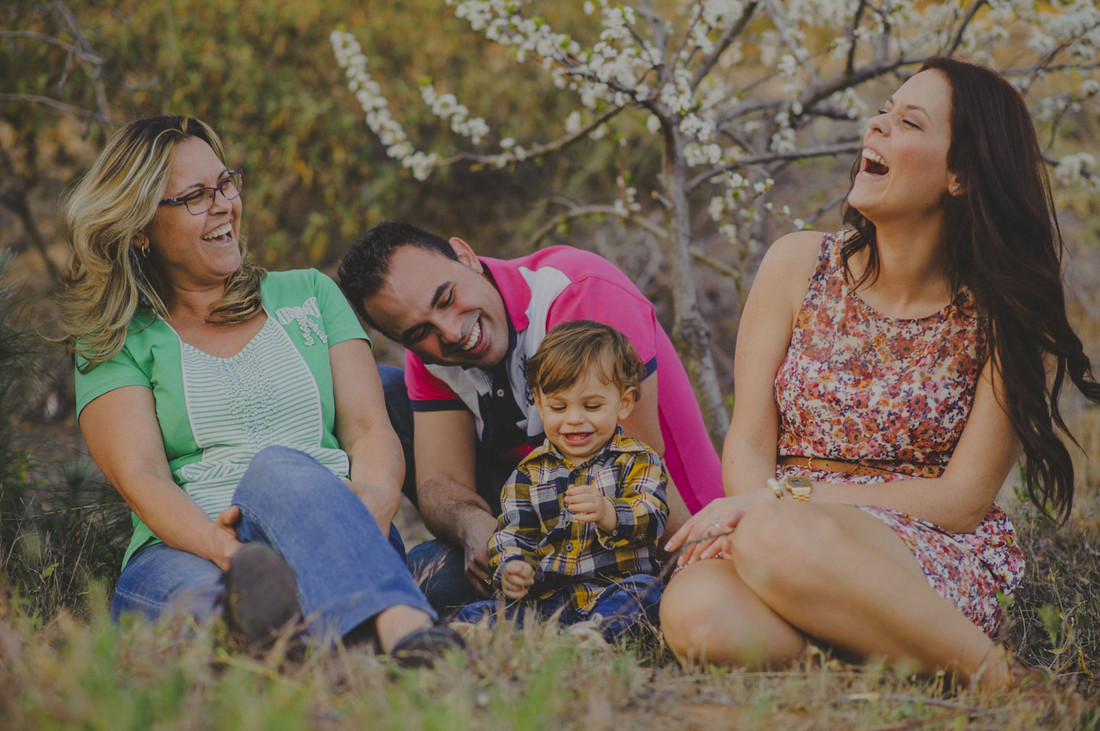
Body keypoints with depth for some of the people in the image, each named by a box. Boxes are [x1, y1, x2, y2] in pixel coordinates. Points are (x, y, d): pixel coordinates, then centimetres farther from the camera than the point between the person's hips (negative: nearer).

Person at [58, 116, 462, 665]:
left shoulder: (310, 295, 22)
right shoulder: (115, 347, 15)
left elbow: (371, 429, 10)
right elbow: (140, 476, -2)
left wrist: (372, 504, -15)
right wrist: (216, 543, -26)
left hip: (334, 531, 1)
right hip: (188, 552, 0)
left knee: (280, 467, -35)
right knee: (185, 586, -38)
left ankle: (394, 625, -63)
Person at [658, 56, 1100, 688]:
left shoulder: (1004, 315, -2)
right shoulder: (800, 266, 6)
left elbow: (964, 500, -6)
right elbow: (749, 441, 4)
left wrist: (783, 500, -16)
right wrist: (755, 511, -20)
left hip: (943, 561, -2)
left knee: (774, 537, -36)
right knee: (698, 611, -34)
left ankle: (995, 676, -21)